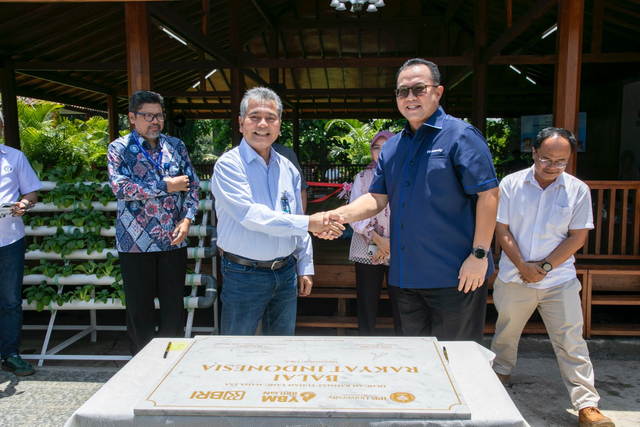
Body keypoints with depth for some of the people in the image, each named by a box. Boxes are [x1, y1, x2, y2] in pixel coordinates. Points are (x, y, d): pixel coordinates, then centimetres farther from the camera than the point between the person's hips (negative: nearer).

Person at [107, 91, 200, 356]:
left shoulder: (176, 146, 9)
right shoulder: (119, 148, -1)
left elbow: (192, 185, 8)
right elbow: (121, 188, -15)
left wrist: (187, 218, -6)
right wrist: (167, 186, -14)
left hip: (174, 240, 3)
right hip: (135, 242, -2)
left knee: (174, 306, 9)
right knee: (139, 309, 9)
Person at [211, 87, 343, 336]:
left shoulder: (288, 169, 9)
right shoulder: (229, 165, -10)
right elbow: (250, 215, -23)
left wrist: (305, 267, 13)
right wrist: (308, 223, -23)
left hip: (286, 272, 5)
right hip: (244, 275, -5)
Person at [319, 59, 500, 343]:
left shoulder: (460, 135, -7)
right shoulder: (392, 147, 12)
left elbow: (488, 194, -11)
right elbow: (378, 198, 8)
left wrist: (480, 254, -15)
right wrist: (342, 214, -11)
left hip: (454, 276, -6)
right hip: (407, 274, 6)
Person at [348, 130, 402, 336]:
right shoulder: (363, 177, 7)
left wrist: (392, 244, -11)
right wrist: (377, 239, -15)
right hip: (367, 249, 1)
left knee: (400, 304, 0)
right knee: (367, 304, 3)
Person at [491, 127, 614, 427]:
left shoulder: (578, 190, -2)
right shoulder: (511, 184, -2)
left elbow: (577, 237, -3)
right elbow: (501, 230, -3)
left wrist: (544, 266, -11)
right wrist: (523, 266, -12)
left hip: (559, 280, -1)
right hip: (513, 278, 1)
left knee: (571, 343, 1)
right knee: (505, 333, 17)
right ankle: (500, 375, 42)